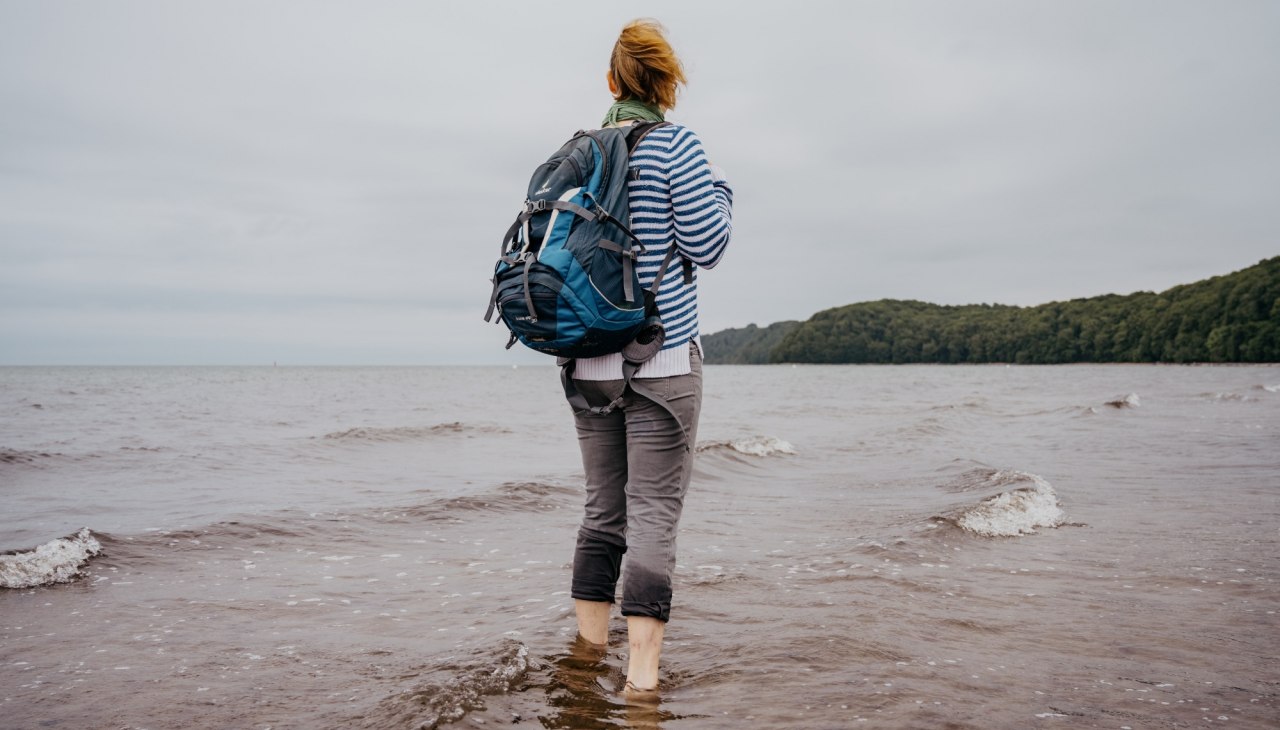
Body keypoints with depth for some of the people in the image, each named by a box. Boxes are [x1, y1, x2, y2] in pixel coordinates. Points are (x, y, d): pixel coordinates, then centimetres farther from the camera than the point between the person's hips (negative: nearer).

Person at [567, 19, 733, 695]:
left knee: (601, 510, 14)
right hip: (661, 360, -5)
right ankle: (640, 678, -3)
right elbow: (707, 246, -7)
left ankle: (589, 652, 22)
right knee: (653, 515, -2)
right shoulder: (676, 144, -6)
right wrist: (720, 189, 10)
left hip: (587, 361, 5)